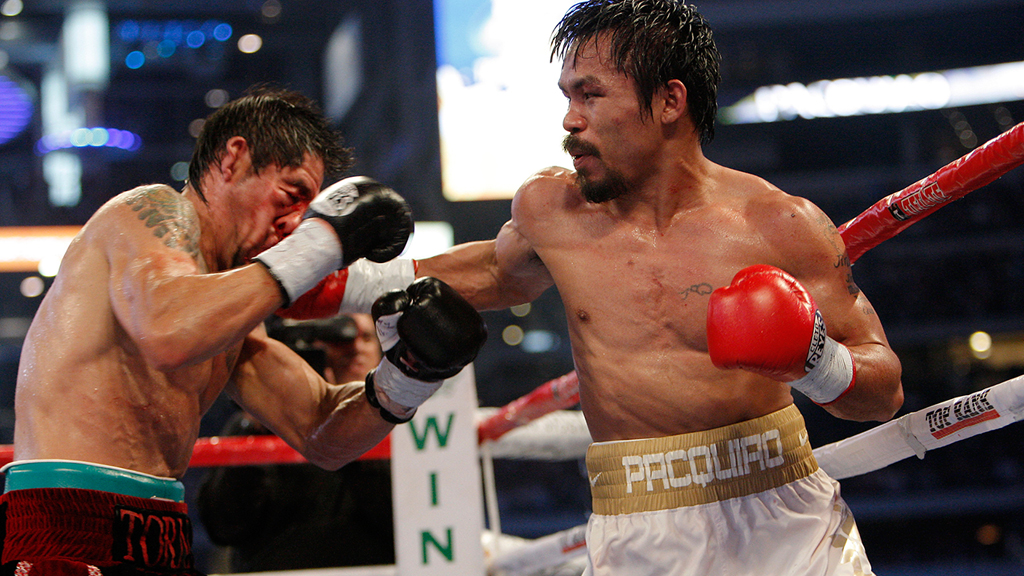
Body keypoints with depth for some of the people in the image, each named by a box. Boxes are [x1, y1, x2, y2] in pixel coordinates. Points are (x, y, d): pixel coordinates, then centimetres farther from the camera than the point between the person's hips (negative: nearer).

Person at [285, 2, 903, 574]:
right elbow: (498, 272, 28)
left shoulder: (781, 226, -5)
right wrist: (344, 286, 23)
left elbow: (886, 392, 0)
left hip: (787, 526, -2)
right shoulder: (550, 208, 4)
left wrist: (813, 363, -22)